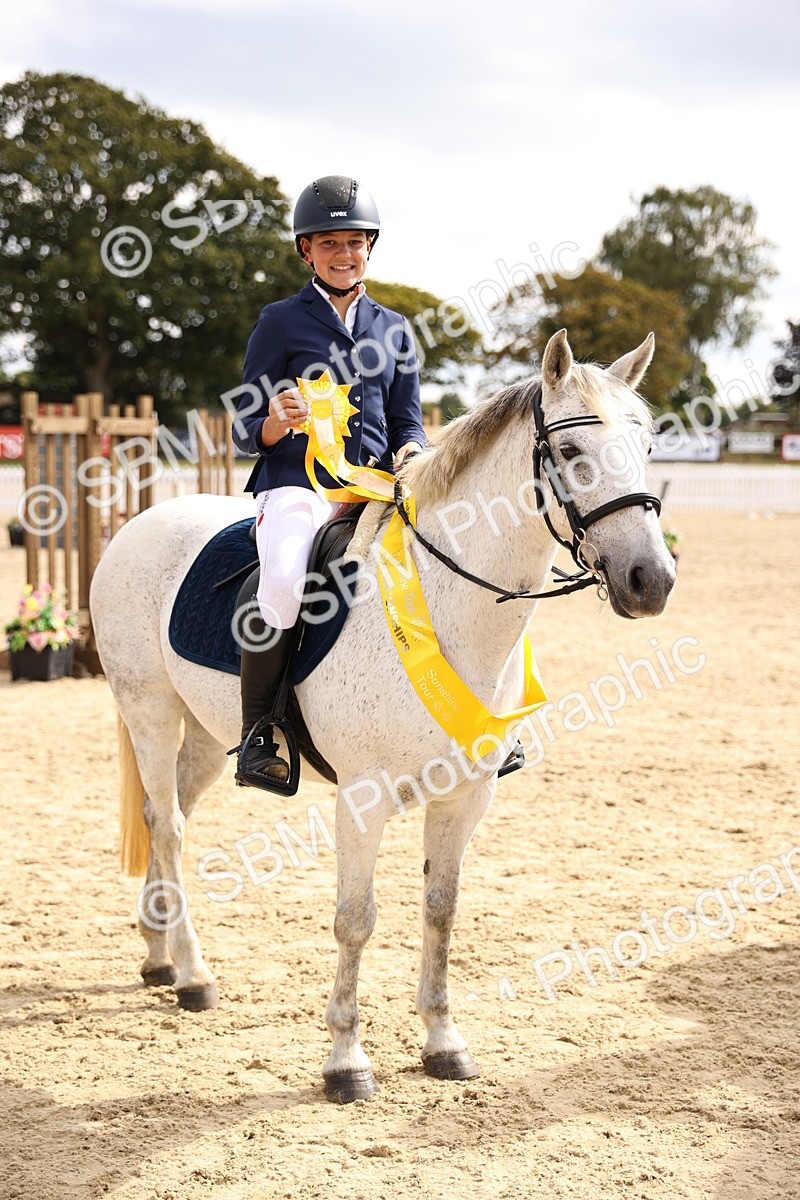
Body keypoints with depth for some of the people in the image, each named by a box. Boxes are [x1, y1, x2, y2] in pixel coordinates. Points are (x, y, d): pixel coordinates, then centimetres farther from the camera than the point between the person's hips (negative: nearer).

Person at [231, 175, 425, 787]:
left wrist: (409, 454, -6)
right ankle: (258, 734, -21)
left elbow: (408, 424, 18)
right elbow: (246, 432, 5)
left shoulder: (394, 330, 18)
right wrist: (278, 422, -18)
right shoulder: (281, 322, 7)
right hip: (297, 485, -4)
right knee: (285, 582, -34)